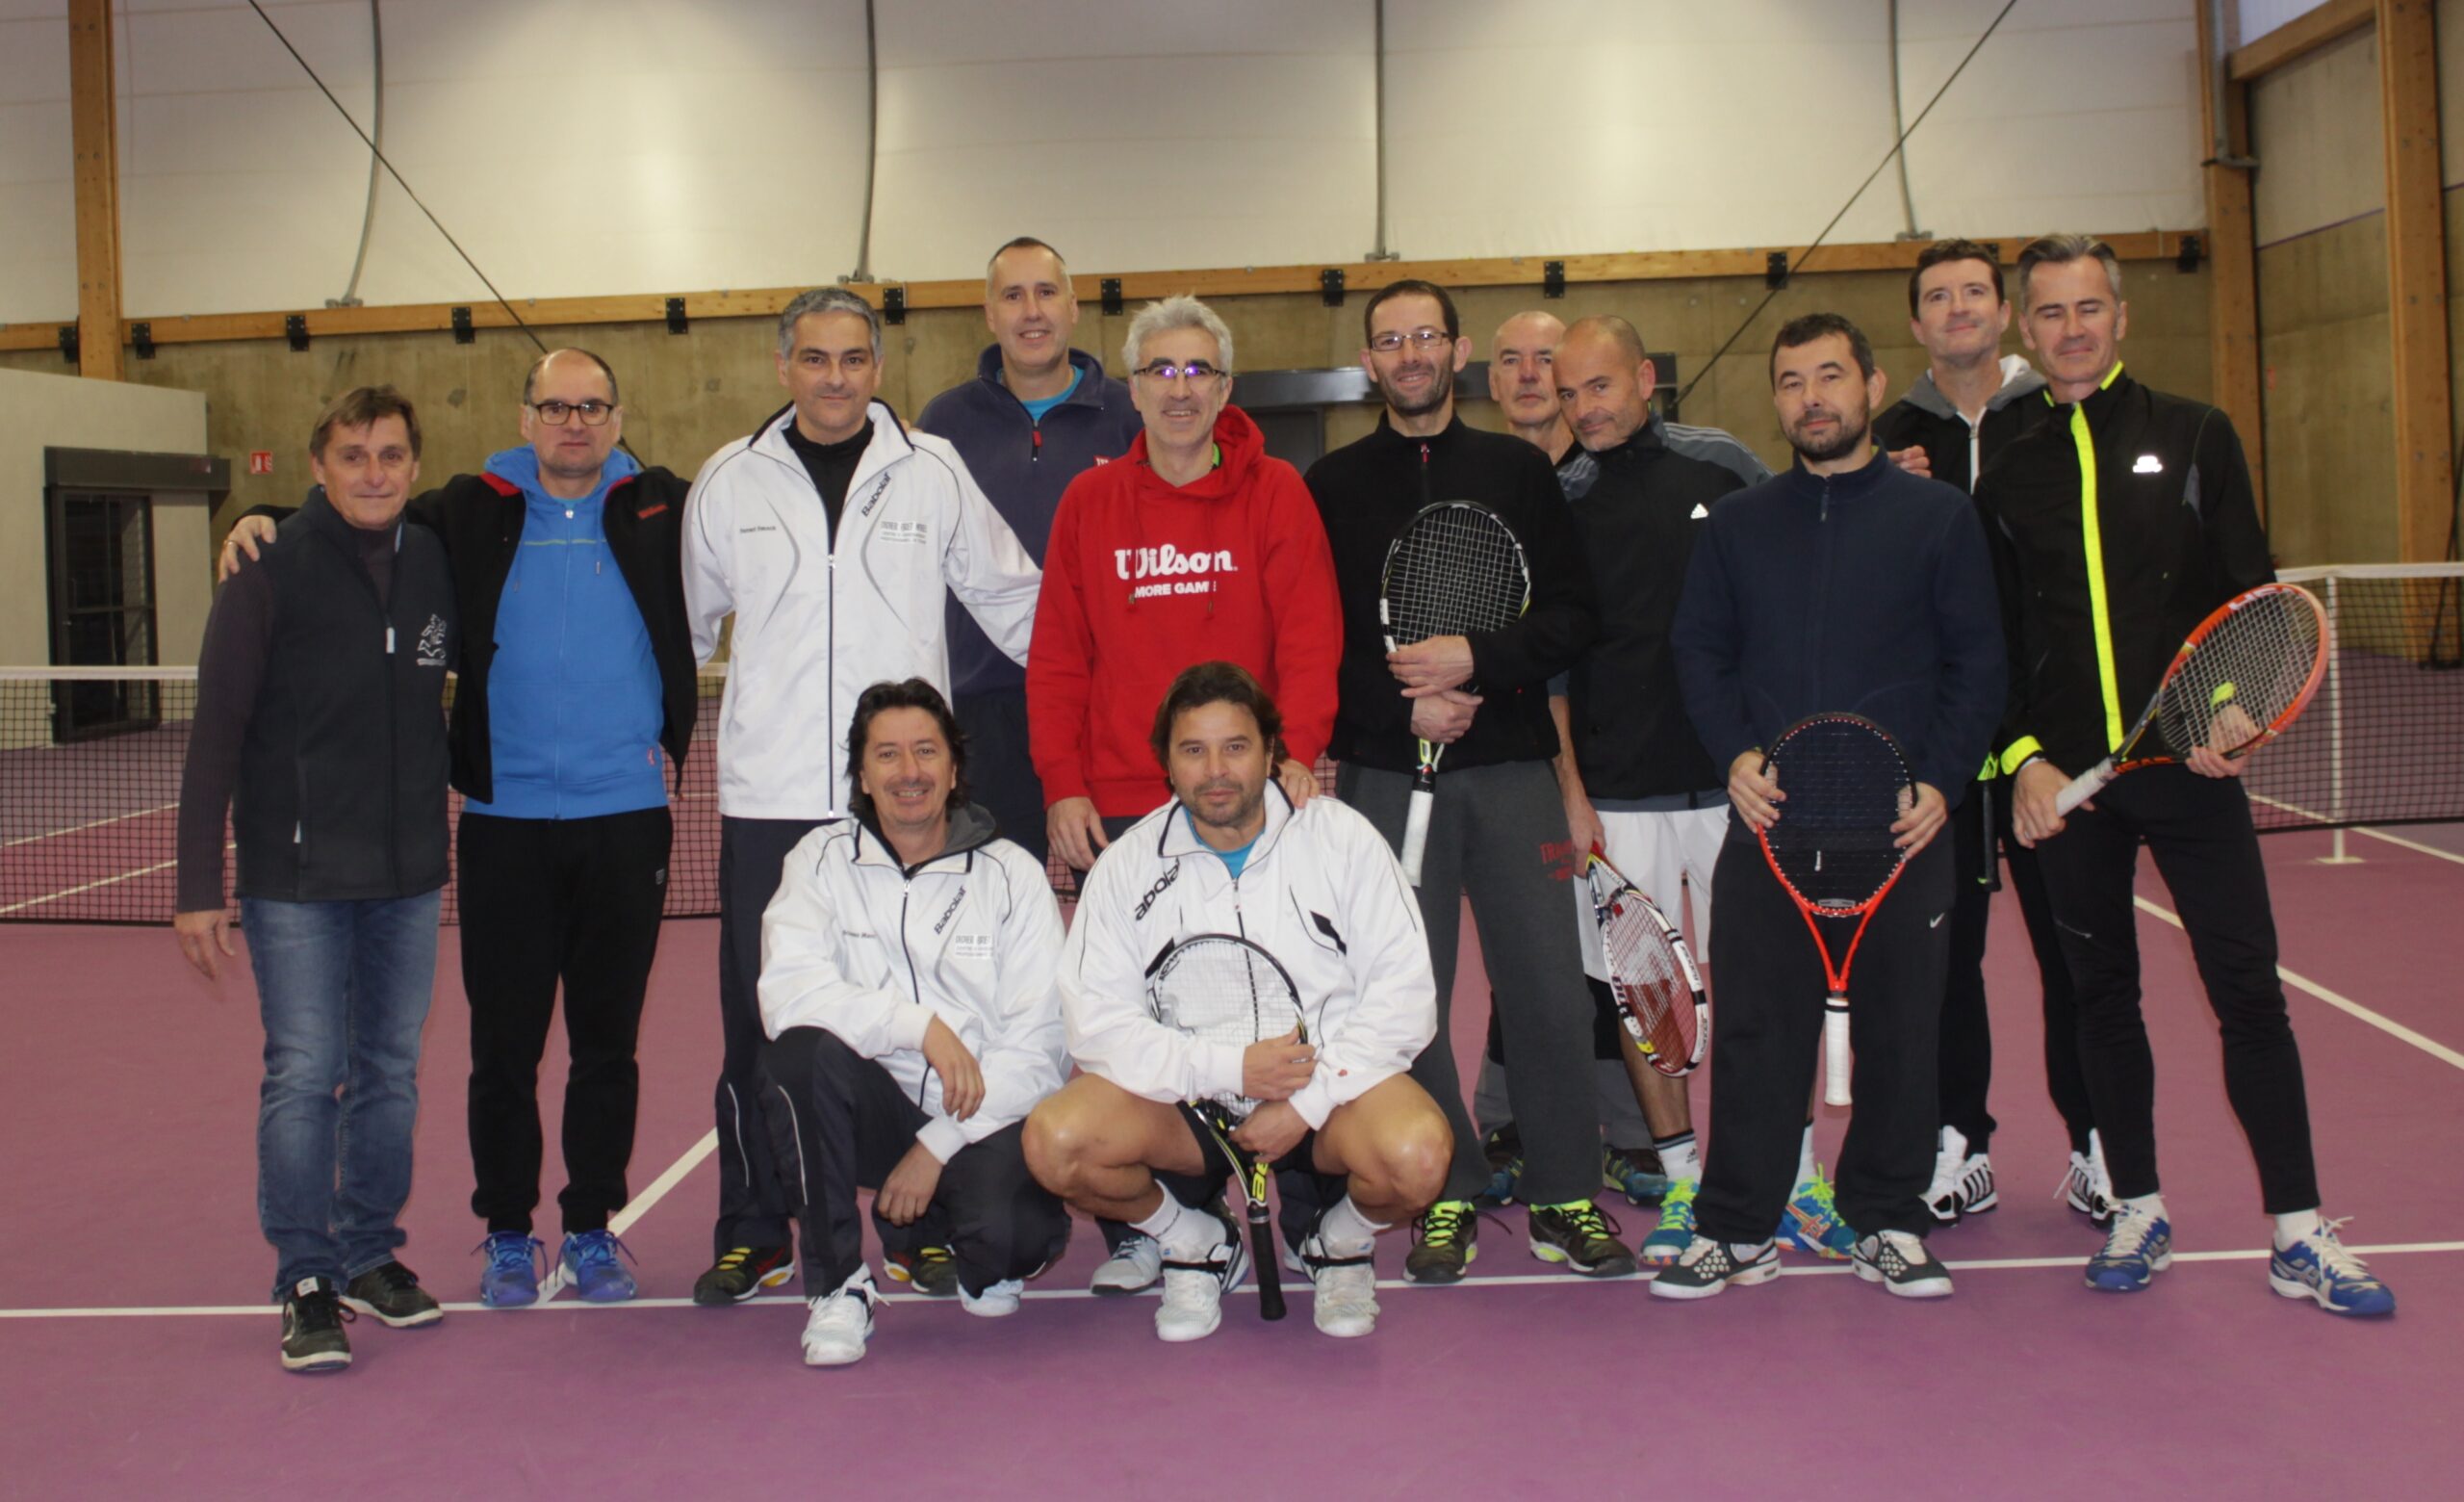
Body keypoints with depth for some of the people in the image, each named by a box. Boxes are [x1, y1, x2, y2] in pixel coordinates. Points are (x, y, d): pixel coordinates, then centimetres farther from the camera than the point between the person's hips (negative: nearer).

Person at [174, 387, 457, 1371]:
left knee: (392, 1070, 11)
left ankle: (370, 1255, 25)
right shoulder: (268, 572, -8)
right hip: (295, 880, -4)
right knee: (303, 1075, -2)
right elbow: (216, 735, -8)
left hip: (408, 877, 4)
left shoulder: (438, 563, 4)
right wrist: (199, 887, -11)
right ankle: (307, 1282, 8)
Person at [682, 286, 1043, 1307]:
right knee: (758, 1024, 4)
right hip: (767, 800, 1)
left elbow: (1011, 599, 14)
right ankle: (753, 1234, 17)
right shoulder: (729, 482, 8)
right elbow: (686, 623, 19)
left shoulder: (934, 473, 5)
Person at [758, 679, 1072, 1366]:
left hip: (985, 1122, -1)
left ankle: (983, 1259, 13)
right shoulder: (821, 860, 1)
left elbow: (1038, 1045, -7)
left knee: (1006, 1237, -30)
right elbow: (787, 993, -17)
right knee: (801, 1050, -29)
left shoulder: (1013, 874, -1)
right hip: (877, 1108, 1)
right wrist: (921, 1025, -25)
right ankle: (836, 1283, -12)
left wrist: (937, 1147, -14)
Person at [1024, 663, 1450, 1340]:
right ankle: (1196, 1243, 6)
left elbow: (1404, 991, -5)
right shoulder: (1128, 864, 2)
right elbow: (1097, 1022, -6)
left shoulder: (1339, 835, -1)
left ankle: (1341, 1239, 7)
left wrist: (1307, 1102, -15)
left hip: (1331, 1083, -1)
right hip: (1182, 1097, 1)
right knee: (1054, 1141, -26)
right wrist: (1227, 1069, -19)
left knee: (1417, 1155, -33)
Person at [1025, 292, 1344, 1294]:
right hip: (1117, 811, 2)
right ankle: (1136, 1229, 12)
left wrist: (1298, 753, -17)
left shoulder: (1275, 494, 5)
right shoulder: (1090, 504, 10)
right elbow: (1057, 656, 9)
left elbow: (1309, 635, -4)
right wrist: (1063, 783, -1)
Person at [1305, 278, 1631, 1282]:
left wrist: (1477, 660, -13)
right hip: (1385, 771, 0)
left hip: (1510, 764, 0)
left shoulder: (1518, 470, 9)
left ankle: (1565, 1191, 13)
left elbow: (1575, 615, 3)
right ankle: (1446, 1193, 15)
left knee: (1546, 982, 0)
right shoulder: (1331, 487, 9)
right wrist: (1401, 705, -10)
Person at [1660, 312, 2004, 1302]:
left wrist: (1941, 783, -8)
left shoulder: (1939, 516, 6)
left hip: (1902, 822, -1)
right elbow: (1697, 651, 10)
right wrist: (1735, 755, -6)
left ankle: (1888, 1221, 21)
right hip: (1766, 819, 1)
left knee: (1898, 1026, 6)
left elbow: (1977, 663, 3)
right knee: (1753, 1027, 3)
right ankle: (1736, 1227, 13)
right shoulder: (1737, 524, 12)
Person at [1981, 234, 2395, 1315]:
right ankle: (2138, 1211, 21)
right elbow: (1991, 642, 9)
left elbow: (2251, 596, 2)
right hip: (2064, 780, 2)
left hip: (2191, 765, -1)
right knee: (2102, 995, 9)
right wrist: (2023, 757, -3)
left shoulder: (2195, 437, 6)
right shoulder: (2005, 474, 9)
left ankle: (2300, 1235, 6)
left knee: (2249, 992, -2)